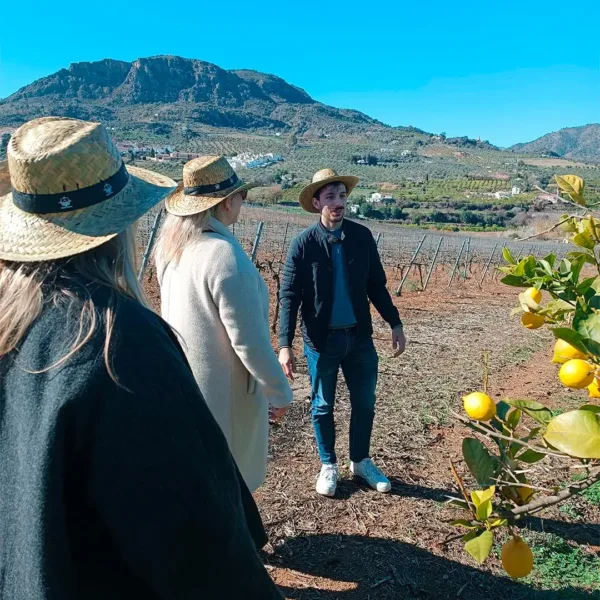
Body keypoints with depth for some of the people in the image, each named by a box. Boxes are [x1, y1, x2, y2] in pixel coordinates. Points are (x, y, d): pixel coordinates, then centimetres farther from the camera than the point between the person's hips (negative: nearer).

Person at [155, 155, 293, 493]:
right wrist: (280, 391, -12)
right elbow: (249, 340, -23)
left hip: (184, 383, 8)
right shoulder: (226, 255, -26)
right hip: (224, 390, -7)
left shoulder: (172, 246, -1)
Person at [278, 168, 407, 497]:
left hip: (359, 337, 3)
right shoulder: (303, 243, -11)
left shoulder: (361, 236, -2)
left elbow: (376, 285, 7)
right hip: (321, 340, -3)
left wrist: (395, 324, 5)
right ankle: (328, 466, 34)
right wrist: (285, 345, -16)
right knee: (322, 406, 13)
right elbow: (289, 296, -10)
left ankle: (360, 461, 37)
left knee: (365, 403, 15)